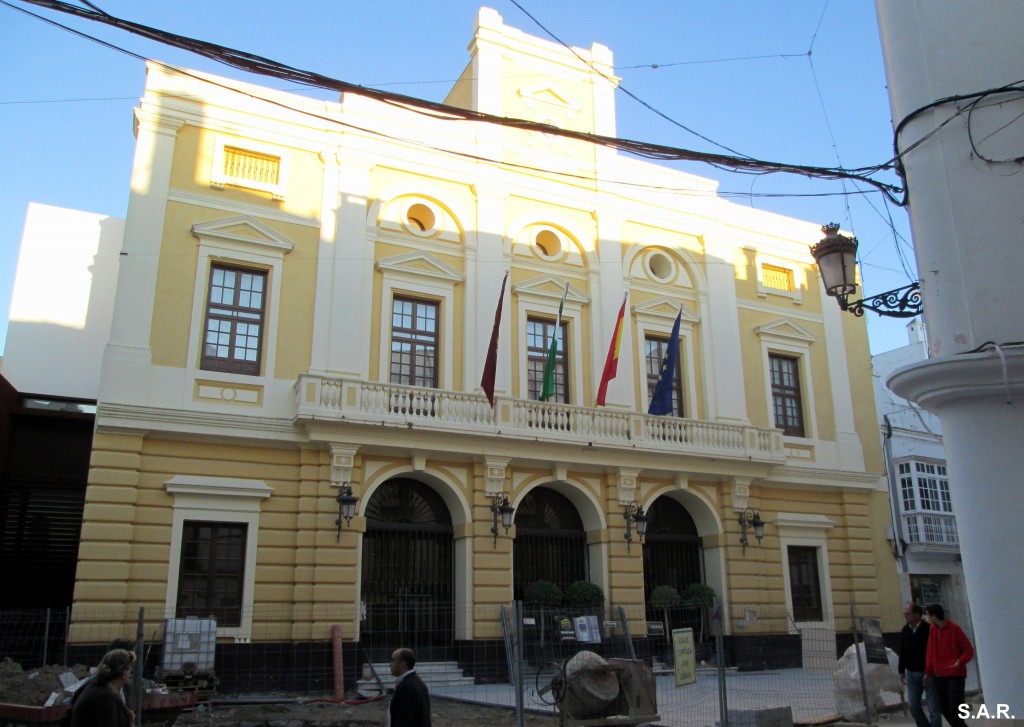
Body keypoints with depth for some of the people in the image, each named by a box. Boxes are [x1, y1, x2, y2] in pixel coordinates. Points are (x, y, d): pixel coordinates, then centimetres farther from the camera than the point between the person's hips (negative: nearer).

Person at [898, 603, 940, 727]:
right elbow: (902, 652, 13)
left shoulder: (928, 629, -12)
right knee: (913, 705, 6)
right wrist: (901, 671, 13)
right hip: (911, 673, 5)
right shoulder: (905, 631, 7)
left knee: (933, 707, 1)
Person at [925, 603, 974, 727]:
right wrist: (928, 672, 8)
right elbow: (930, 652, 9)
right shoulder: (932, 629, 5)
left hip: (956, 675, -5)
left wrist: (960, 662, -24)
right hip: (939, 675, 5)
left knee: (955, 708, -7)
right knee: (944, 708, 8)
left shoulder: (955, 629, -10)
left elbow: (969, 650, -7)